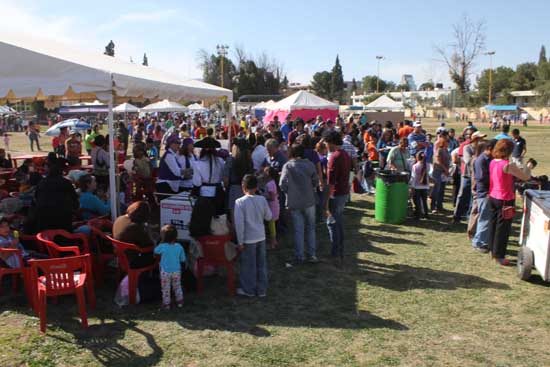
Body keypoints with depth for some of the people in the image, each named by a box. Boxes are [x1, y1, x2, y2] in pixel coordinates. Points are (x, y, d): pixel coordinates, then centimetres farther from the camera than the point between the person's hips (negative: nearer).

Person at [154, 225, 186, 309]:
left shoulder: (162, 246, -20)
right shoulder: (179, 247, -12)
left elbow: (155, 251, 3)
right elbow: (183, 260, -4)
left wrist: (161, 242, 5)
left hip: (165, 272, -2)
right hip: (177, 271, 2)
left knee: (166, 289, 14)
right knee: (177, 287, 21)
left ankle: (166, 304, 23)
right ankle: (180, 302, 30)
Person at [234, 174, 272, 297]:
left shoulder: (240, 202, -16)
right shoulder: (262, 200, -4)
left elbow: (239, 223, -16)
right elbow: (269, 217, 7)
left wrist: (240, 241, -9)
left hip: (248, 239, -4)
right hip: (261, 237, 4)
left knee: (248, 265, 10)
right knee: (261, 264, 15)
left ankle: (249, 290, 22)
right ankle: (261, 289, 24)